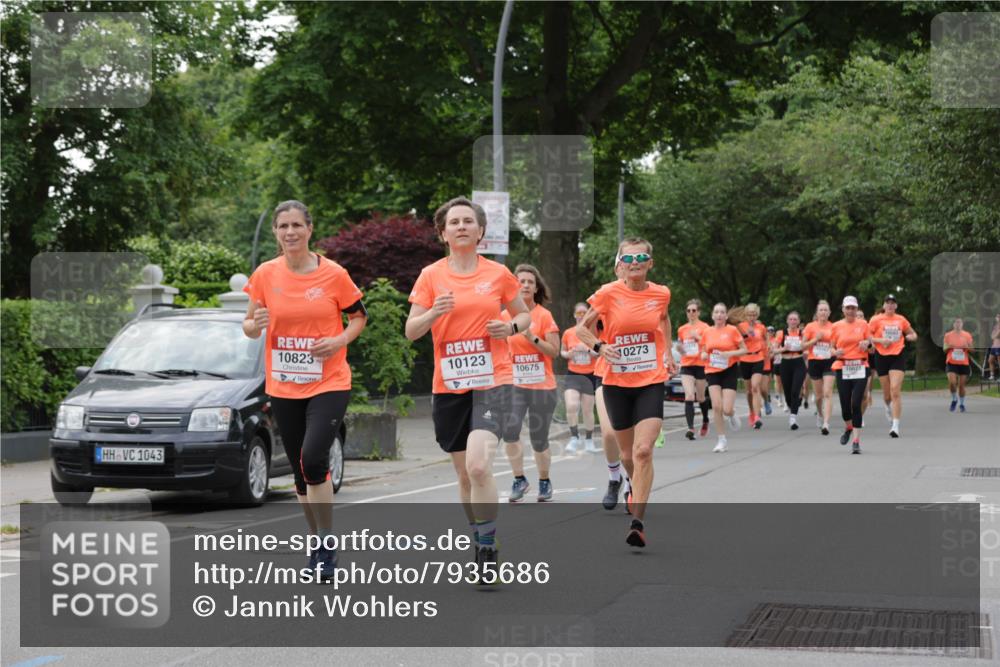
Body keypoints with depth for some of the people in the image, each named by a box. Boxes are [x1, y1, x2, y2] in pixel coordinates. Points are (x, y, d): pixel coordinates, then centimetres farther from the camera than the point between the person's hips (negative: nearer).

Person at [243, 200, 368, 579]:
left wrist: (340, 340, -13)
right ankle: (319, 542, 27)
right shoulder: (265, 275, 0)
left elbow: (358, 317, 7)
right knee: (300, 470, 10)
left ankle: (327, 543, -6)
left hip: (329, 384, -3)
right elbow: (250, 327, 8)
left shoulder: (334, 274, -6)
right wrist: (257, 324, -15)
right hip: (282, 388, 3)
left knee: (313, 459, -20)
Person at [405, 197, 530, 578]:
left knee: (479, 464, -21)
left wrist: (511, 327, -7)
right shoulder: (431, 276, 3)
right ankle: (478, 542, 28)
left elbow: (524, 315, 16)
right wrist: (434, 313, -19)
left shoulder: (498, 274, 3)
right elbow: (411, 331, 0)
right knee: (464, 473, 10)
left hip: (492, 381, -2)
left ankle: (488, 550, -12)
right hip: (448, 385, 2)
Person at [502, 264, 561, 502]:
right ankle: (519, 479, -5)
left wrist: (532, 337, -20)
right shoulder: (506, 316, 5)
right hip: (514, 385, 2)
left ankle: (544, 481, 27)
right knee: (509, 430, -21)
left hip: (542, 386, -2)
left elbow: (554, 351, -8)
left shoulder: (544, 315, -3)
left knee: (539, 440, 4)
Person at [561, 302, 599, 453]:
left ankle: (588, 441, 25)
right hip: (572, 374, 1)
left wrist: (588, 350, -21)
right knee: (571, 406, -19)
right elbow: (562, 351, 16)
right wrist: (567, 354, -7)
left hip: (589, 375, -1)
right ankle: (574, 438, -4)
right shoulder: (568, 333, 2)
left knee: (588, 410, 7)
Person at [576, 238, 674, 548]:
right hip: (617, 382, 1)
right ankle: (635, 488, 48)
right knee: (628, 453, 14)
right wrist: (598, 347, -16)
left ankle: (637, 522, -15)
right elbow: (581, 328, 2)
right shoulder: (608, 294, -7)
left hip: (651, 382, 0)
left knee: (643, 451, -17)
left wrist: (668, 351, 15)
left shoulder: (661, 293, -1)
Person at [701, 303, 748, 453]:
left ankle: (732, 414, 30)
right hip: (712, 371, 2)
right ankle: (722, 440, 1)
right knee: (716, 406, -11)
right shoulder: (707, 332, 6)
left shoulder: (732, 330, -4)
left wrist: (729, 353, -18)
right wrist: (704, 355, -7)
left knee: (727, 410, -10)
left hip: (729, 371, -2)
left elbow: (744, 350, -2)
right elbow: (704, 352, 16)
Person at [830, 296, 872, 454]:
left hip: (860, 368, -1)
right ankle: (848, 428, 33)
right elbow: (831, 347, 10)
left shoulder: (863, 324, 5)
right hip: (842, 368, 1)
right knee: (845, 404, -1)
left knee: (856, 404, -12)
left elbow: (871, 346, 11)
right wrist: (836, 352, -12)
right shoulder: (836, 326, 5)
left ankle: (857, 441, -8)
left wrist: (867, 344, -12)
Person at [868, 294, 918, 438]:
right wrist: (880, 340, -16)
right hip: (882, 357, 0)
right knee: (887, 393, 9)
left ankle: (895, 426, -18)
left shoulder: (901, 320, 8)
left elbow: (913, 334, 21)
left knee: (895, 390, -16)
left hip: (898, 357, 0)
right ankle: (888, 408, 47)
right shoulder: (876, 320, 1)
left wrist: (911, 337, -2)